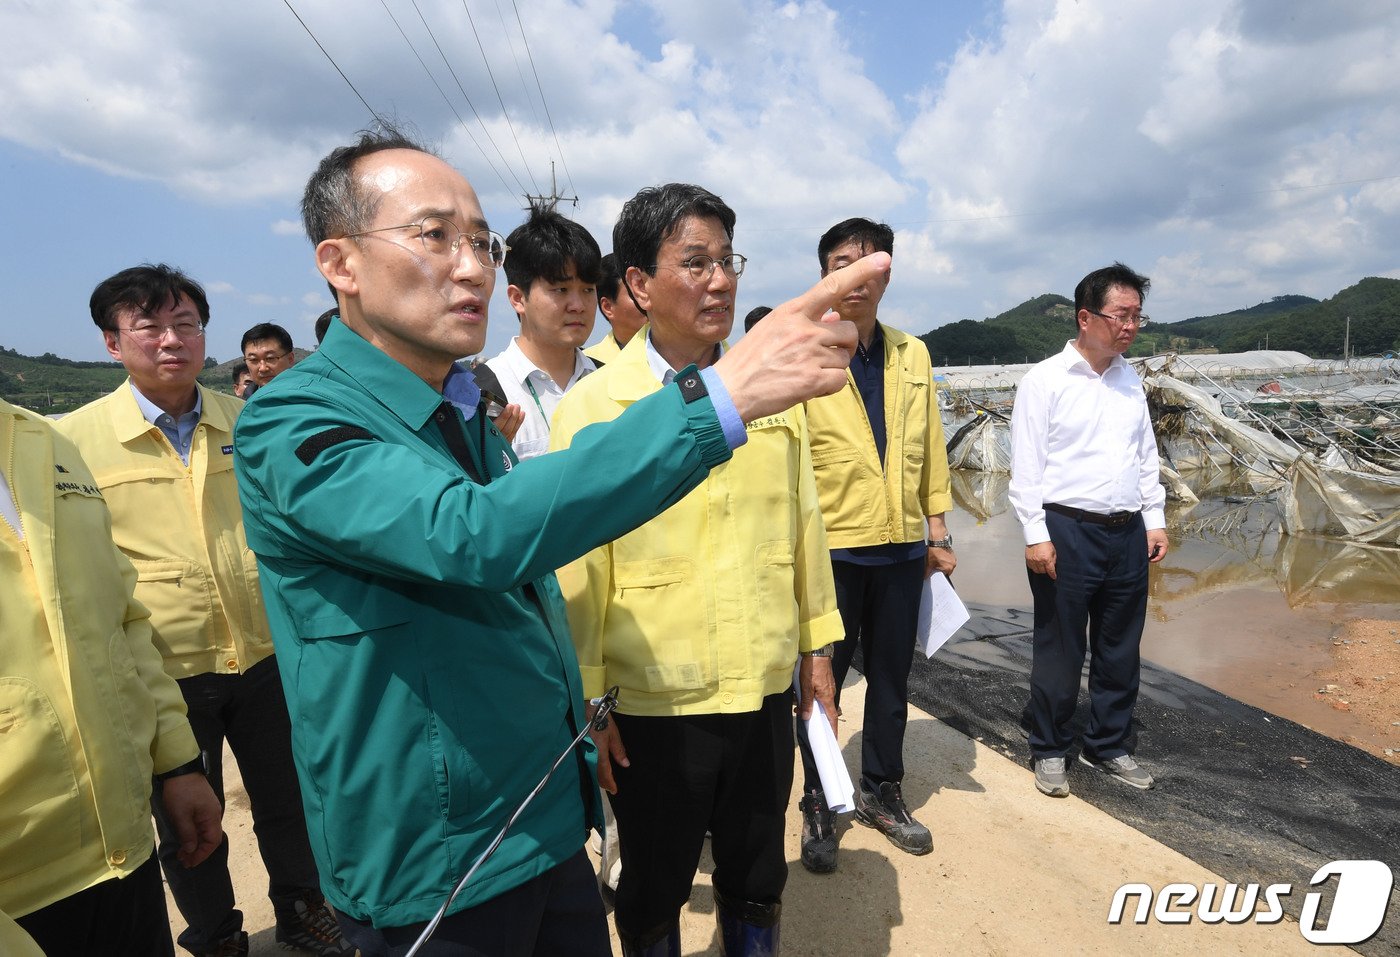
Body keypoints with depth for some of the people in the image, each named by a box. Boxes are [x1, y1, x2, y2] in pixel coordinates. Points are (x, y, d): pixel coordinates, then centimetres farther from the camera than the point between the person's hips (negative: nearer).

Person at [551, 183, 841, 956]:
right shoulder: (592, 408, -10)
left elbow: (802, 524, 7)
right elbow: (576, 569, -8)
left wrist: (817, 646, 10)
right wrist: (587, 702, -6)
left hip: (765, 691, 4)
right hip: (653, 704, -3)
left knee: (757, 880, 21)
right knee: (654, 891, 19)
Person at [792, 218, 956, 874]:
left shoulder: (913, 356, 7)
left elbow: (929, 446, 10)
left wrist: (938, 530, 10)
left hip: (902, 548, 4)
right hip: (830, 548, -4)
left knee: (891, 679, 16)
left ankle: (882, 792, 35)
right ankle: (818, 807, 28)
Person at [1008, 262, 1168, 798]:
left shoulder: (1130, 381, 12)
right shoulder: (1045, 381, -8)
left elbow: (1146, 456, 18)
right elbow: (1026, 466, -10)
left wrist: (1155, 520, 13)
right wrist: (1035, 536, -14)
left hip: (1128, 533, 6)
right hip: (1067, 532, -6)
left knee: (1120, 651, 15)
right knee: (1060, 652, 4)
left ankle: (1109, 747, 32)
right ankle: (1049, 749, 22)